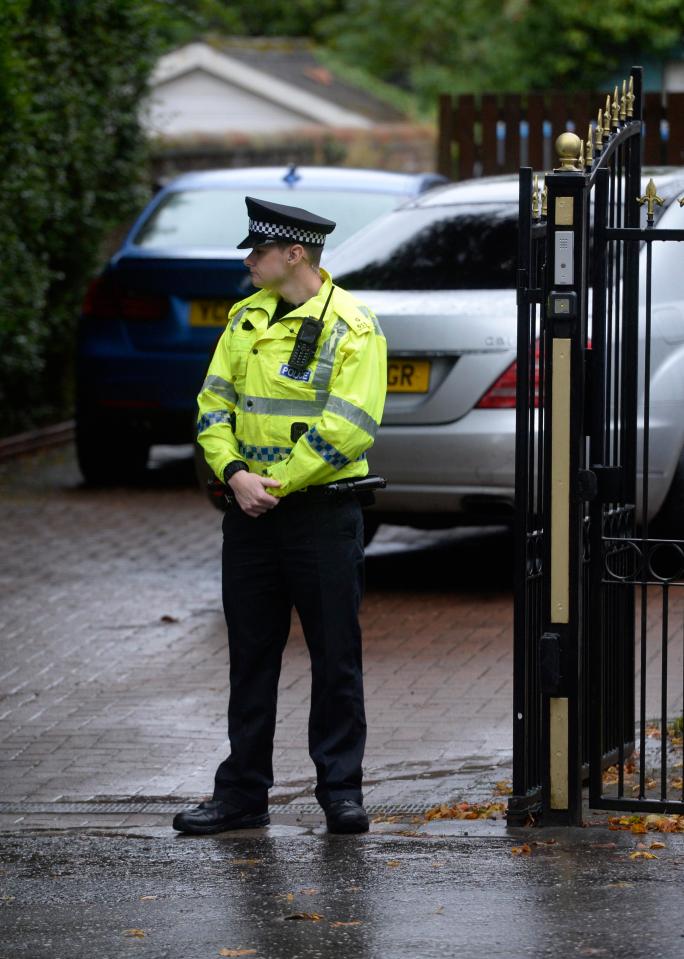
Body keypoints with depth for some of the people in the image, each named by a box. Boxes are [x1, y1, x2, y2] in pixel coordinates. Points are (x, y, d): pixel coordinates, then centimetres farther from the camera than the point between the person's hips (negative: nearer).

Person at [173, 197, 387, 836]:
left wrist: (276, 483, -15)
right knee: (251, 655, 9)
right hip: (251, 516, 6)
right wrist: (234, 472, -8)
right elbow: (214, 403, 9)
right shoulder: (246, 318, 11)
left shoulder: (351, 328, -9)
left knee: (335, 656, 1)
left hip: (323, 512, -6)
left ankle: (341, 791, 9)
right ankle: (242, 793, 15)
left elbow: (347, 428, -16)